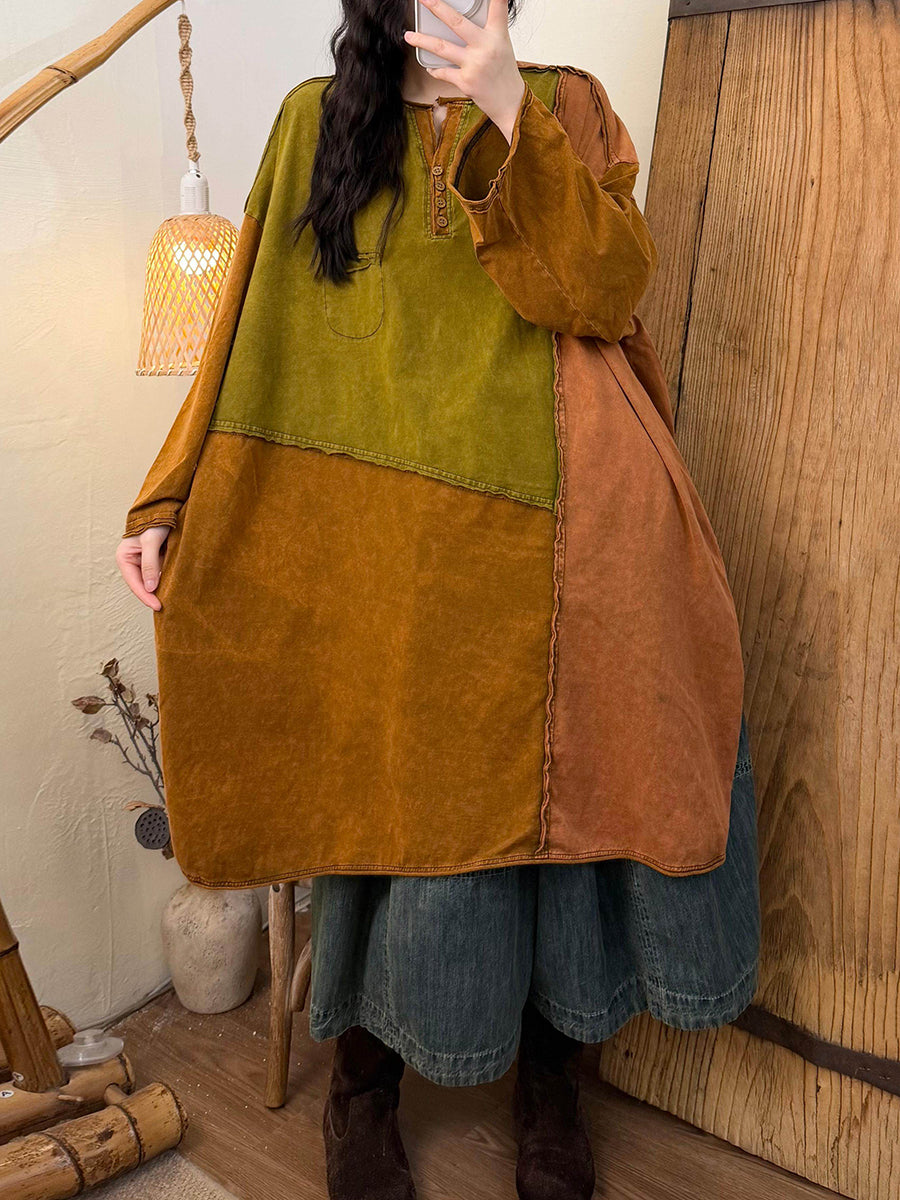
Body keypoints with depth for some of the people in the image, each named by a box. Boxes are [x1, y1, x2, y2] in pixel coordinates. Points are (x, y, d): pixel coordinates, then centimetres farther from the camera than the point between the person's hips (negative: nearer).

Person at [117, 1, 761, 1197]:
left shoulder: (567, 104, 14)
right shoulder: (315, 119, 15)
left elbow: (606, 289, -2)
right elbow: (250, 328, 11)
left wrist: (509, 111, -11)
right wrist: (170, 499, 3)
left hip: (549, 521, 1)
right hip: (375, 536, 0)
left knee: (543, 773, -4)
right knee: (390, 789, 1)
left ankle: (549, 1063, 22)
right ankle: (363, 1076, 25)